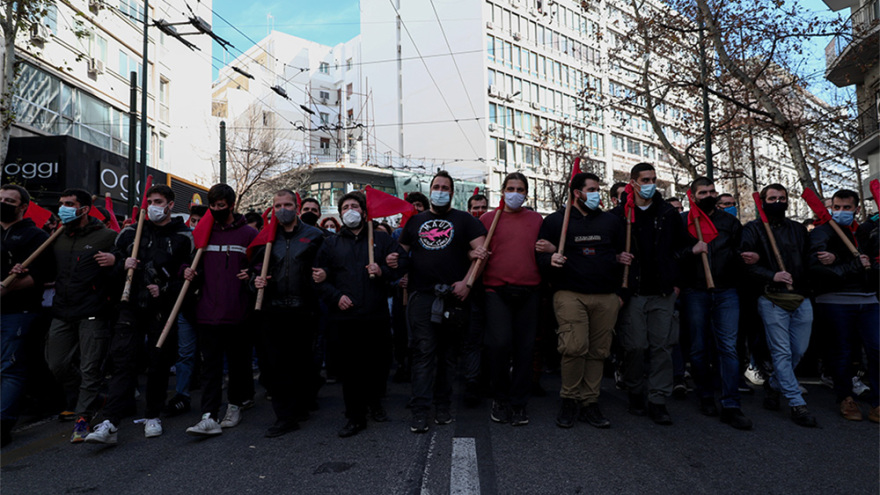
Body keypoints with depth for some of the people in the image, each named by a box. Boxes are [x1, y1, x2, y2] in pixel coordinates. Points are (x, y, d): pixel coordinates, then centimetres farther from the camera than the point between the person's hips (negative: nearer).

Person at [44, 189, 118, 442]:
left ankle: (83, 417, 7)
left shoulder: (106, 236, -3)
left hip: (93, 314, -6)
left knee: (90, 368, -2)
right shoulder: (57, 239, 16)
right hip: (62, 314, 6)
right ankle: (87, 401, 33)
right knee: (57, 364, 11)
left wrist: (114, 260, -26)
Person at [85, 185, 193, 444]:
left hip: (162, 308, -1)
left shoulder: (182, 237, 3)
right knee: (122, 361, -5)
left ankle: (152, 417, 21)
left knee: (159, 363, 6)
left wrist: (165, 289, -11)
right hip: (131, 306, 2)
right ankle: (111, 423, -6)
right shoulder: (132, 232, 11)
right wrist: (122, 265, -7)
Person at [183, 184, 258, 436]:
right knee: (210, 365, 1)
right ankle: (209, 417, 1)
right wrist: (189, 271, 0)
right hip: (208, 312, 2)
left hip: (238, 313, -2)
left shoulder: (248, 234, 1)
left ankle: (235, 406, 29)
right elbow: (195, 264, 22)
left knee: (239, 362, 11)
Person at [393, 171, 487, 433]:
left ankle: (443, 406, 19)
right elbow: (402, 251, 24)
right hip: (421, 295, 1)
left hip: (453, 296, 0)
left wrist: (466, 282, -11)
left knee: (447, 353, 8)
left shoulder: (464, 220, 10)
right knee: (424, 352, -5)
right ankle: (420, 411, -2)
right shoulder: (416, 221, 18)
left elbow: (480, 250, 0)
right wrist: (394, 260, 0)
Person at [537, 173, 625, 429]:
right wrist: (550, 259, -16)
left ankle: (589, 403, 14)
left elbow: (622, 254, 23)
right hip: (570, 294, -4)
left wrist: (619, 292, 12)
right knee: (575, 347, -16)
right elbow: (540, 254, 6)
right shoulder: (555, 221, 8)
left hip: (606, 297, 4)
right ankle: (570, 400, 3)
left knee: (598, 351, 3)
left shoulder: (611, 221, 19)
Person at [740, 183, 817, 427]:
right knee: (782, 352, -3)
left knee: (799, 351, 9)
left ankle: (773, 384, 31)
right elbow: (746, 263, -8)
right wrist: (772, 276, -20)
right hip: (772, 299, -5)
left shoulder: (798, 229, 18)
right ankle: (797, 403, 4)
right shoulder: (752, 229, 2)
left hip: (801, 298, 5)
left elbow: (808, 261, 17)